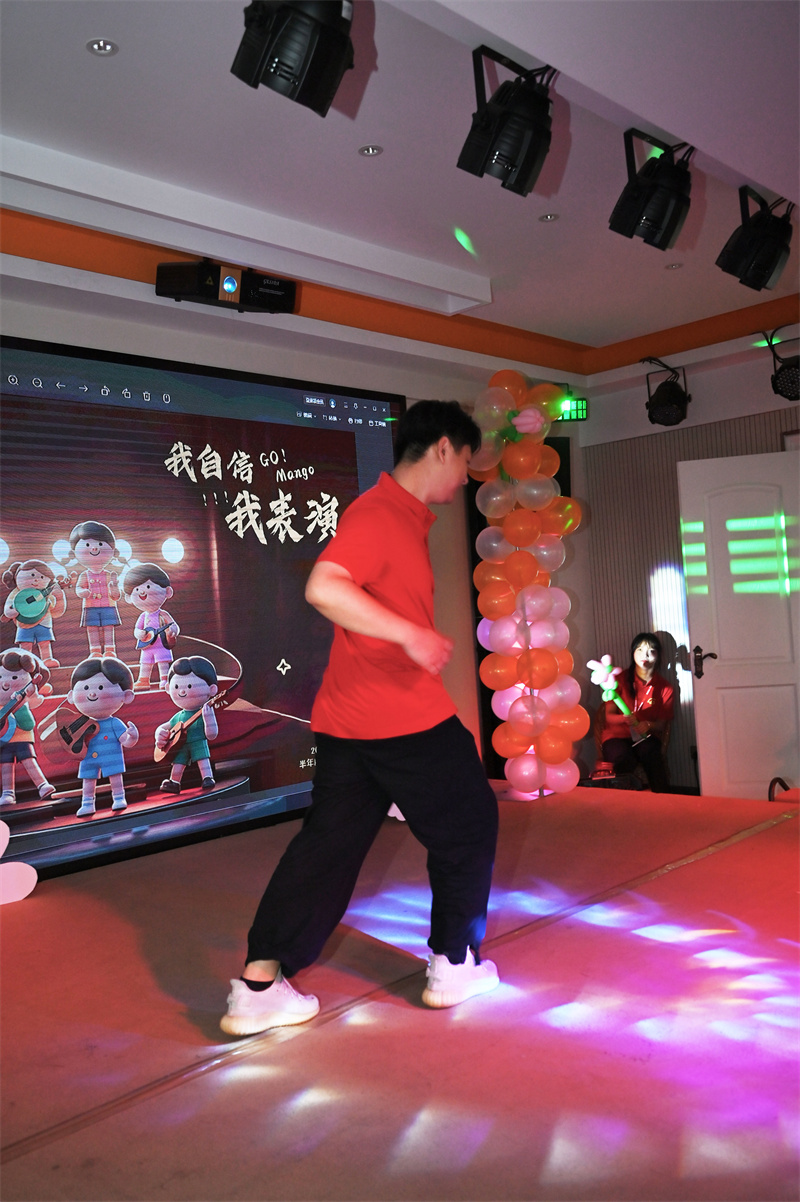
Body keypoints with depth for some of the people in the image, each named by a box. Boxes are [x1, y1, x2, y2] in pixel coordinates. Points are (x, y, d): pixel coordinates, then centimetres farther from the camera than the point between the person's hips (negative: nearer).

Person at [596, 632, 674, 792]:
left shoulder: (664, 688, 6)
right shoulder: (620, 680, 0)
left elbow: (662, 724, 6)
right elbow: (609, 717, -2)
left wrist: (649, 725, -19)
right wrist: (625, 718, -26)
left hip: (645, 737, 1)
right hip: (617, 736, -1)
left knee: (652, 754, -35)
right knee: (624, 760, -37)